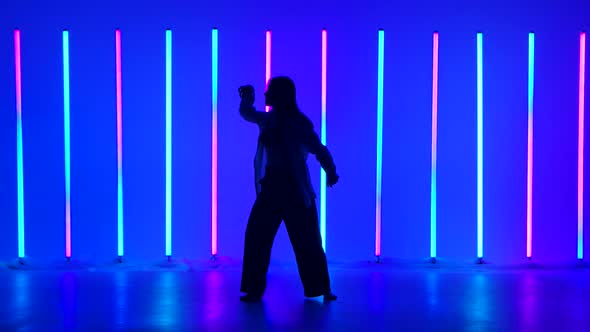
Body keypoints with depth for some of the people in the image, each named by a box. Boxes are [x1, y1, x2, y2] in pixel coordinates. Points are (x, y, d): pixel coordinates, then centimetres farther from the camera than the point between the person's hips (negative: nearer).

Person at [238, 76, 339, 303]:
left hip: (295, 190, -5)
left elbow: (319, 150, -16)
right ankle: (254, 290, 10)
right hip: (271, 187, 6)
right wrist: (247, 98, 2)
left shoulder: (298, 124, -10)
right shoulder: (267, 119, 7)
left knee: (307, 242, 2)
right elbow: (246, 113, 25)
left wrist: (330, 172, -32)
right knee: (256, 237, 1)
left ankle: (322, 289, 15)